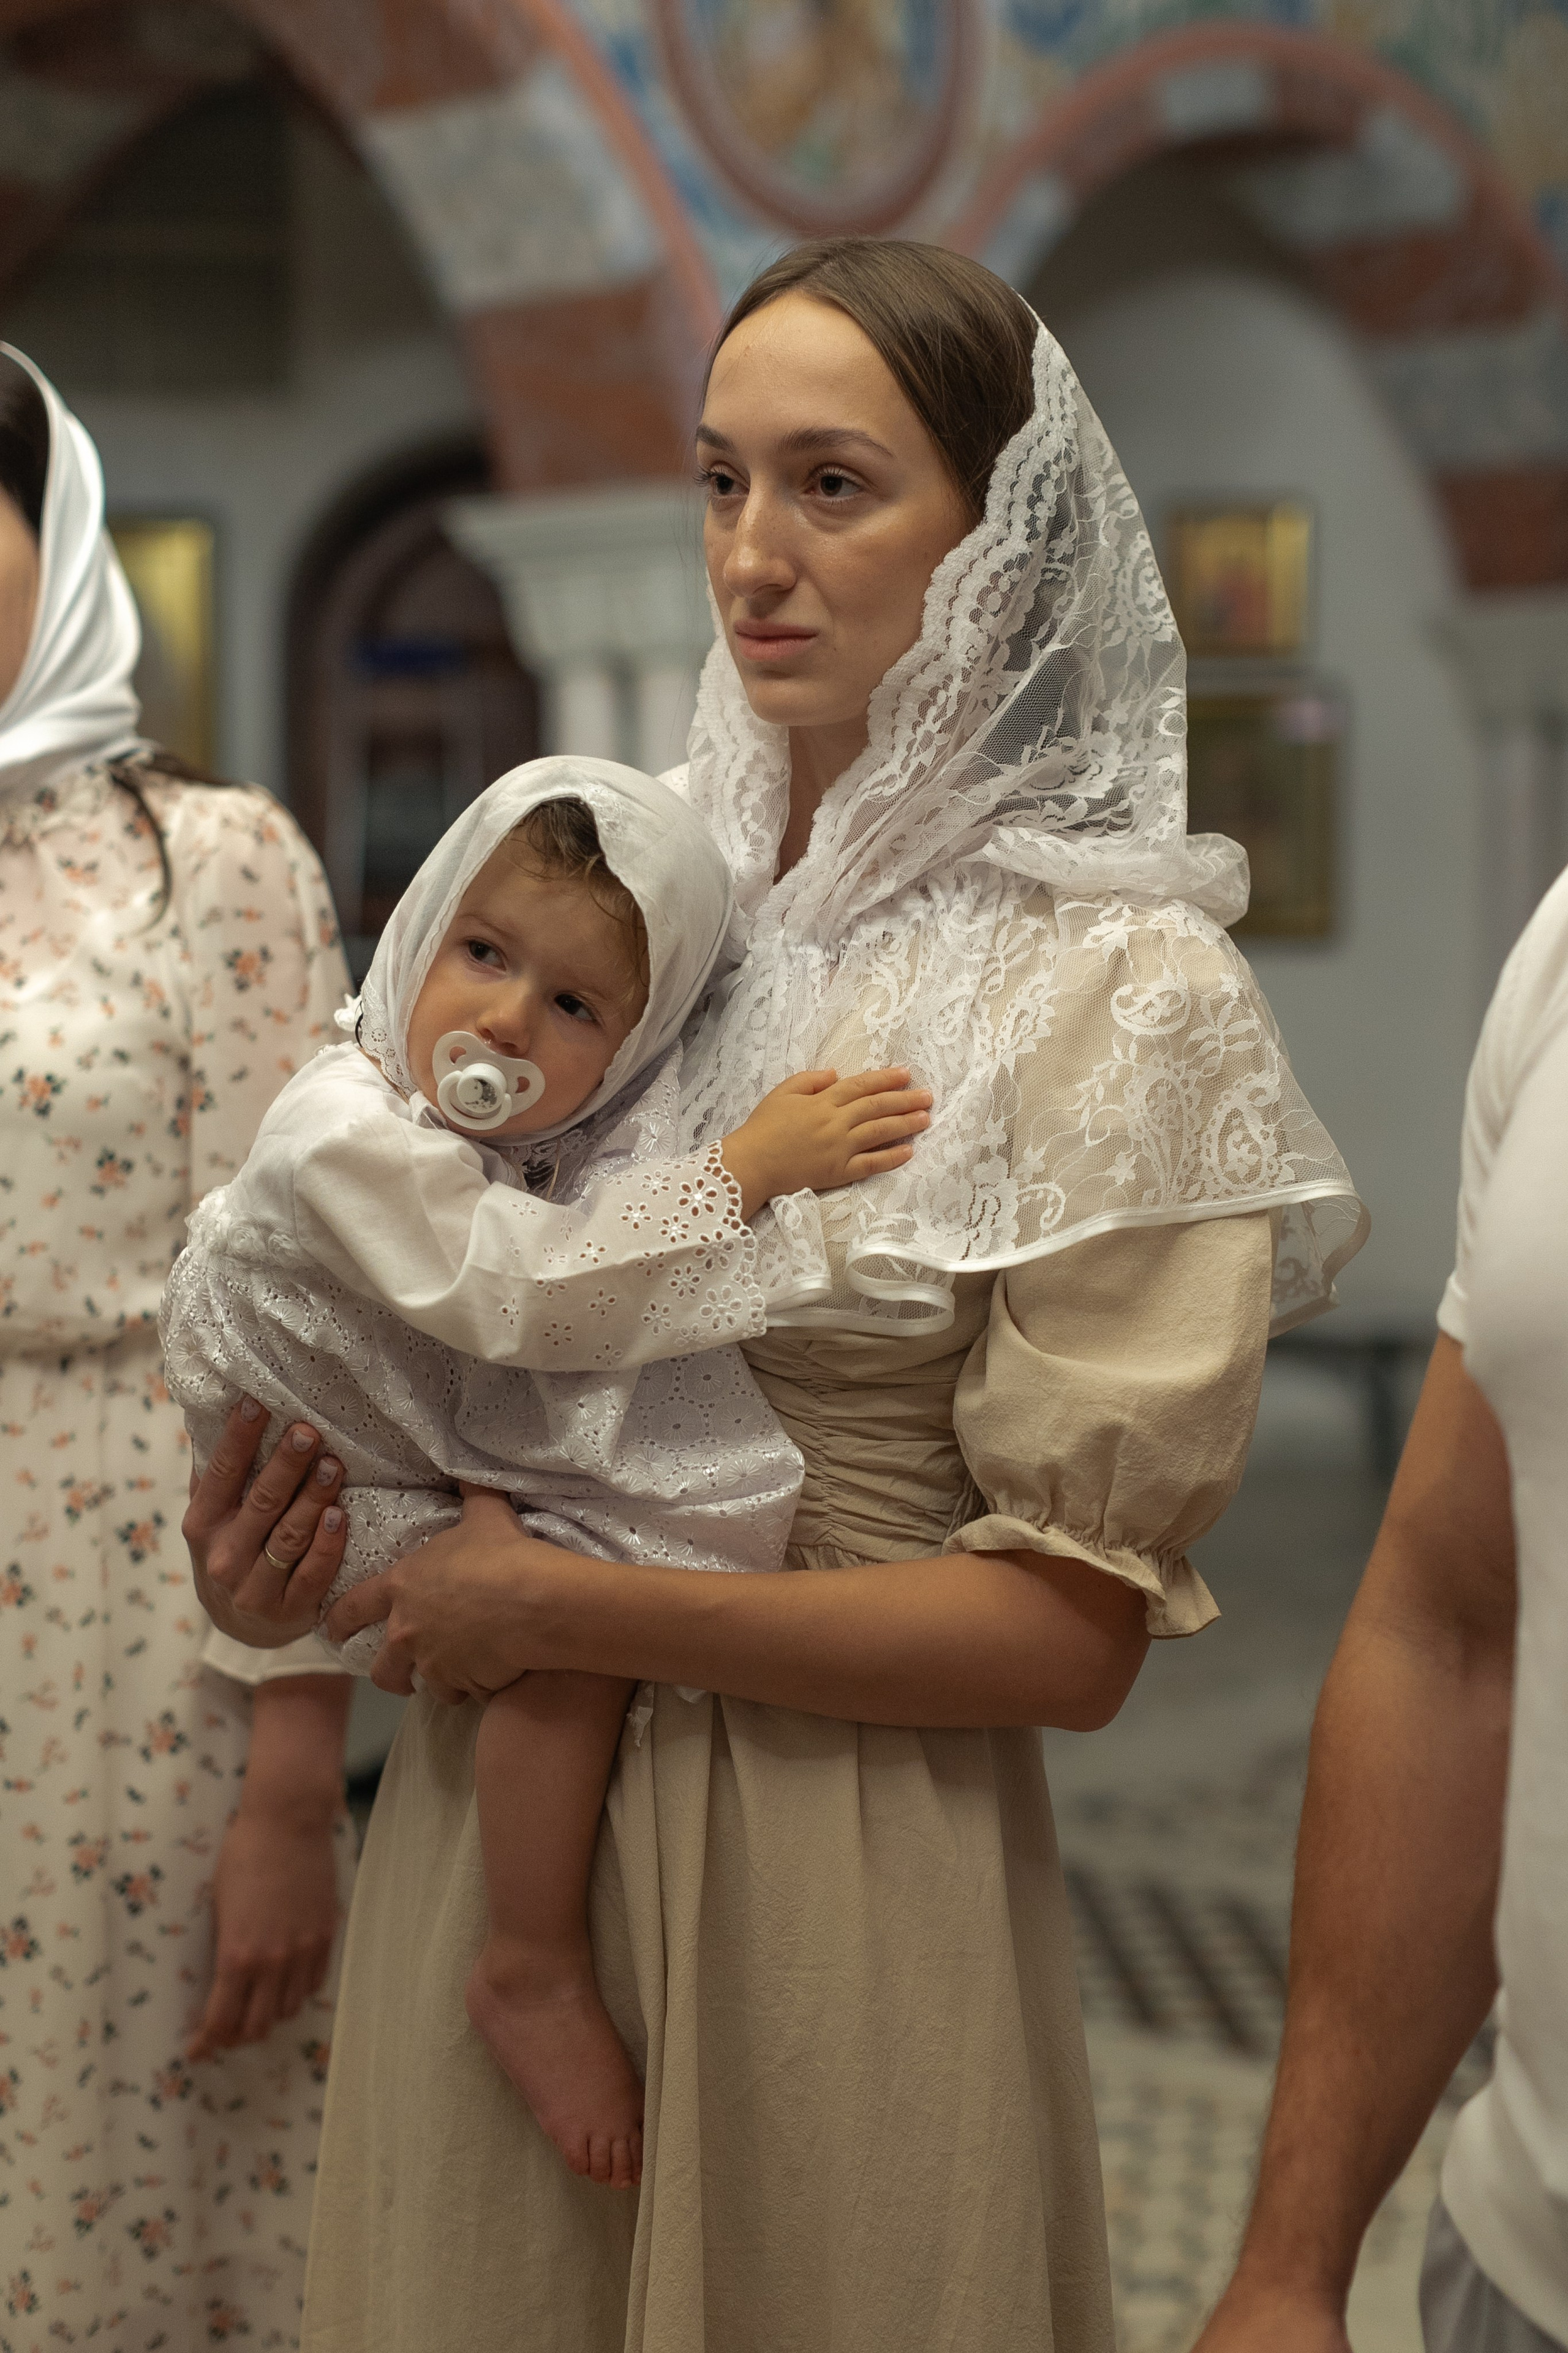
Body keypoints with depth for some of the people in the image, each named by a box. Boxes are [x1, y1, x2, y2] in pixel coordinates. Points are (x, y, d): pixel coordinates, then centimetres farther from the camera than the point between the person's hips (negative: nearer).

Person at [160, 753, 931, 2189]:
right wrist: (750, 1170, -33)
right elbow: (522, 1297, -34)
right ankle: (538, 1975, -13)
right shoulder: (351, 1131, -29)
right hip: (348, 1518, -9)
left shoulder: (527, 1131, -2)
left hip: (474, 1472, 9)